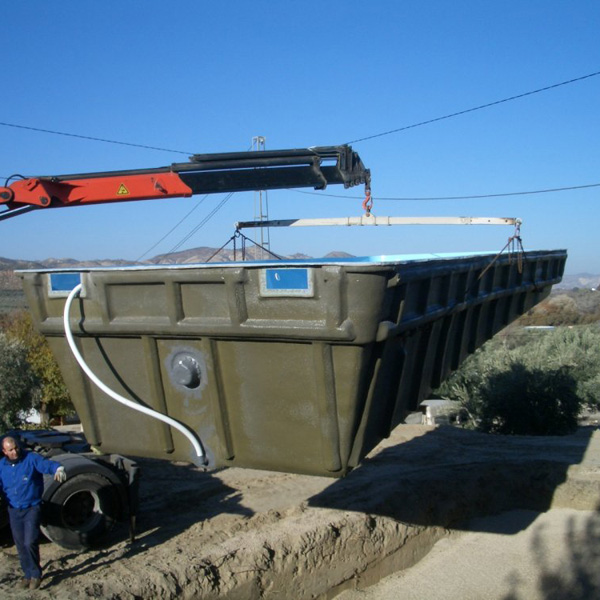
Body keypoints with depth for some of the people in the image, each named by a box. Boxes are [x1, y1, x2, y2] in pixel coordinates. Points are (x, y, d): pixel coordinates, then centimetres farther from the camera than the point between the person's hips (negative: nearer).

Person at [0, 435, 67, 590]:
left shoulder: (31, 458, -13)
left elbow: (47, 464, -29)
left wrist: (58, 469, -50)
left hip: (32, 509, -5)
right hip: (14, 511, 5)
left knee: (30, 543, -12)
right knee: (21, 546, 12)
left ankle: (36, 574, 8)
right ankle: (29, 575, 27)